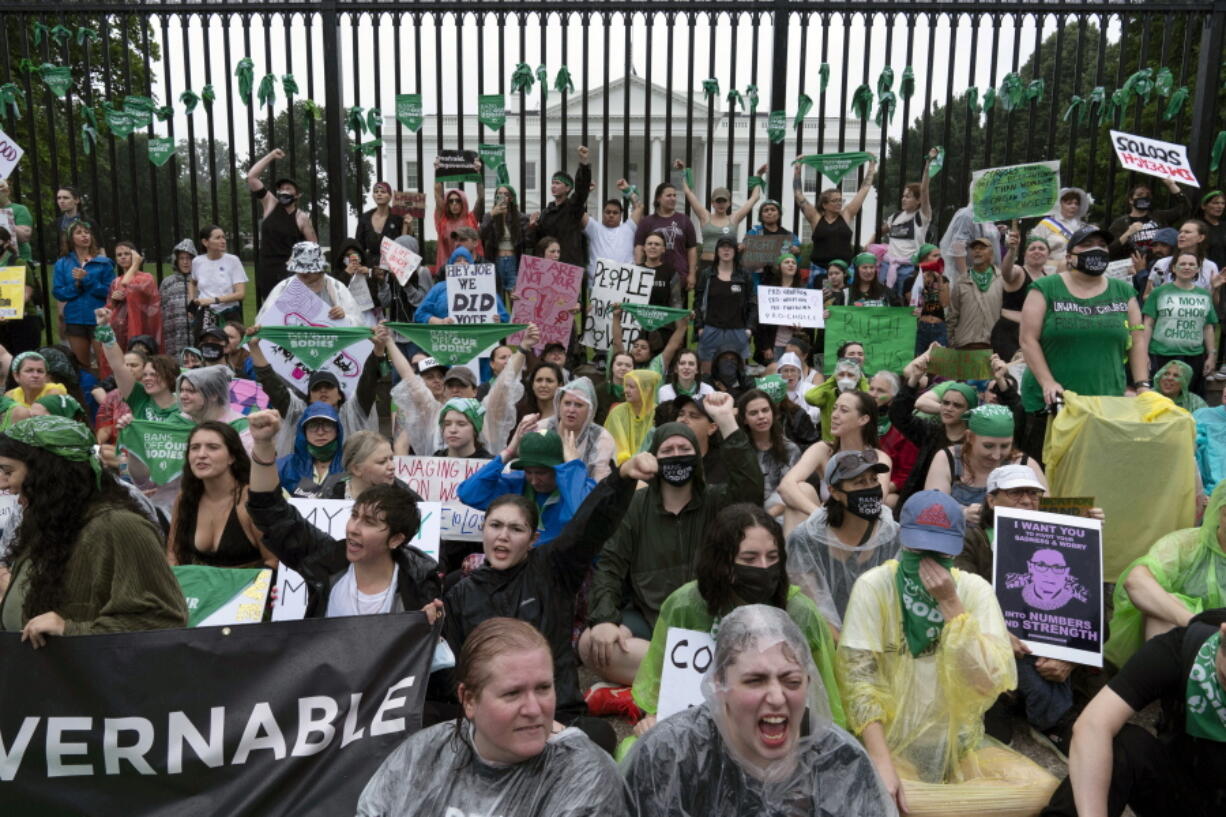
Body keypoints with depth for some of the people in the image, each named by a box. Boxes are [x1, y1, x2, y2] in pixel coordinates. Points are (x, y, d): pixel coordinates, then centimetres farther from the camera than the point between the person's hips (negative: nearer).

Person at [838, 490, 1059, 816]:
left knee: (1042, 787, -22)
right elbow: (858, 677, -15)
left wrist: (949, 604, -18)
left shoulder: (974, 589, -2)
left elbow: (992, 681, -13)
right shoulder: (874, 586, -10)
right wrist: (882, 762, -25)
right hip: (891, 743, -3)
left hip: (958, 744, 3)